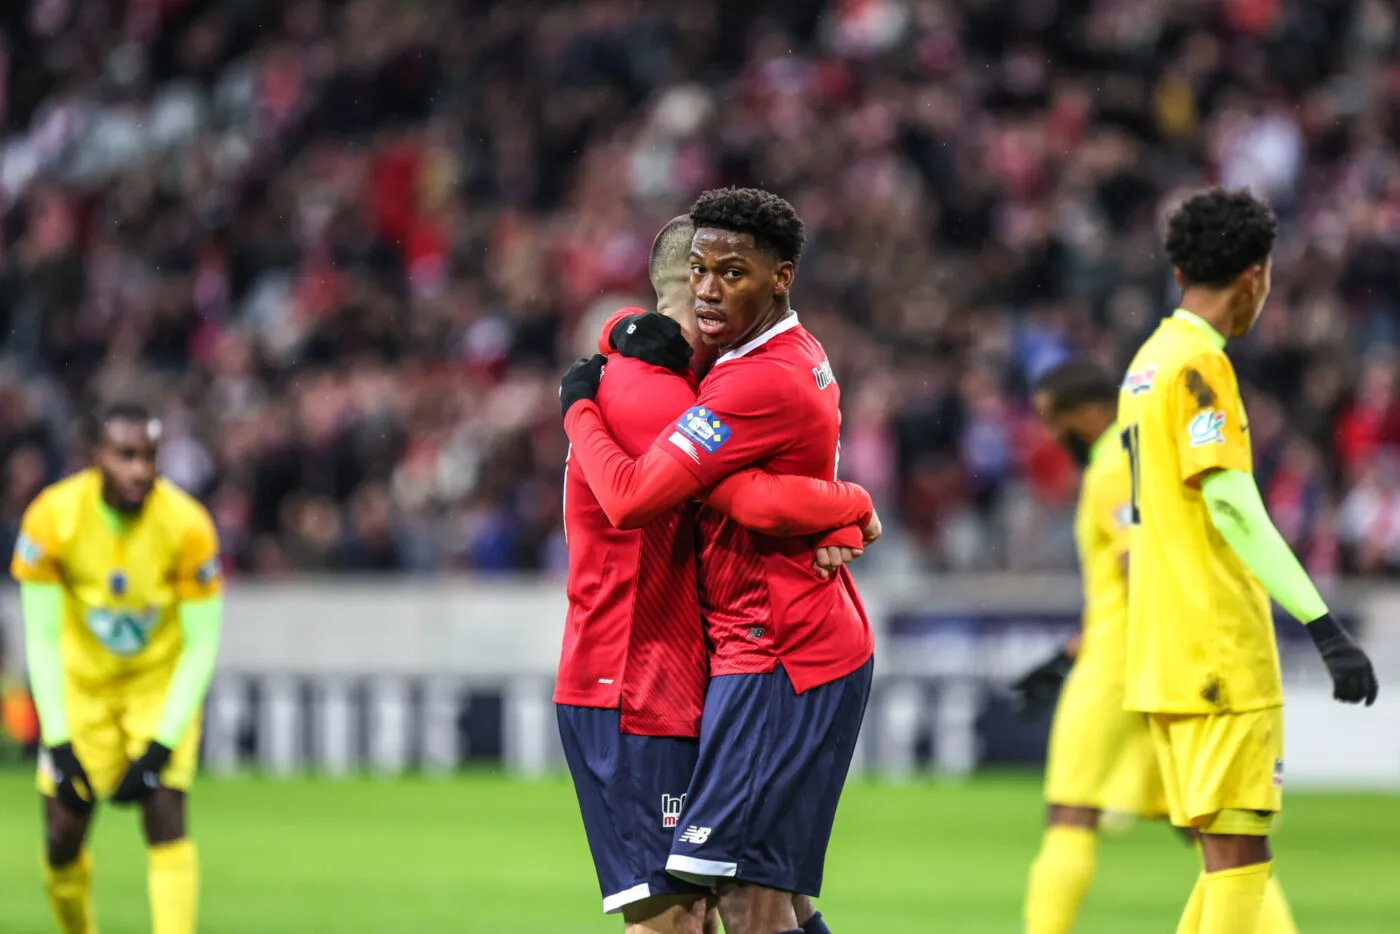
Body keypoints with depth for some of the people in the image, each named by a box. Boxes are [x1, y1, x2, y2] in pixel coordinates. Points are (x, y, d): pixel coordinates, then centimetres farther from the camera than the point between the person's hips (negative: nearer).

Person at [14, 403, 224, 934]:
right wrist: (58, 742, -22)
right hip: (82, 684, 1)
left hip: (162, 682, -1)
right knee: (62, 837, -2)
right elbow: (42, 639, -16)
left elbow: (202, 643, -16)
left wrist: (162, 744, -23)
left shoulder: (187, 526, -23)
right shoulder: (52, 518, -22)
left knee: (165, 819, -18)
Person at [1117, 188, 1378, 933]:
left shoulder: (1147, 363, 17)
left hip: (1165, 659, 9)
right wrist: (1323, 626, -26)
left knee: (1230, 856, 12)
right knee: (1239, 855, -10)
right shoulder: (1200, 365, -11)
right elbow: (1231, 507, -21)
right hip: (1221, 660, -9)